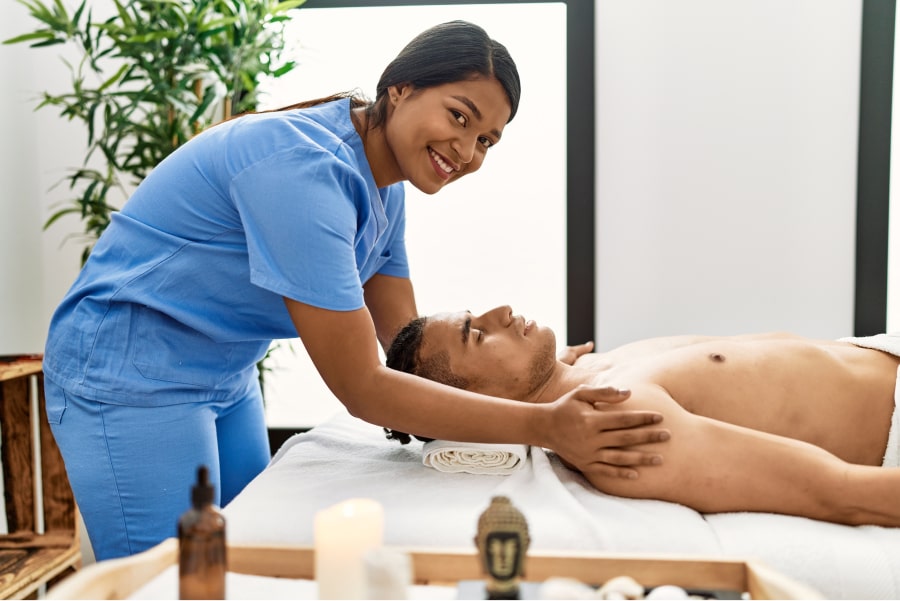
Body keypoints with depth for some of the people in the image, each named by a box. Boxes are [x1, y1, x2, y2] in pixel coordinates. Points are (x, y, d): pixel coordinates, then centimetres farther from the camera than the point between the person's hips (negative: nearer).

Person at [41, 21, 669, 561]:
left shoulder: (384, 189, 1)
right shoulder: (305, 169, -29)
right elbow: (362, 387, -28)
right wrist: (544, 425, -29)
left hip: (226, 376, 9)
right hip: (131, 375, -9)